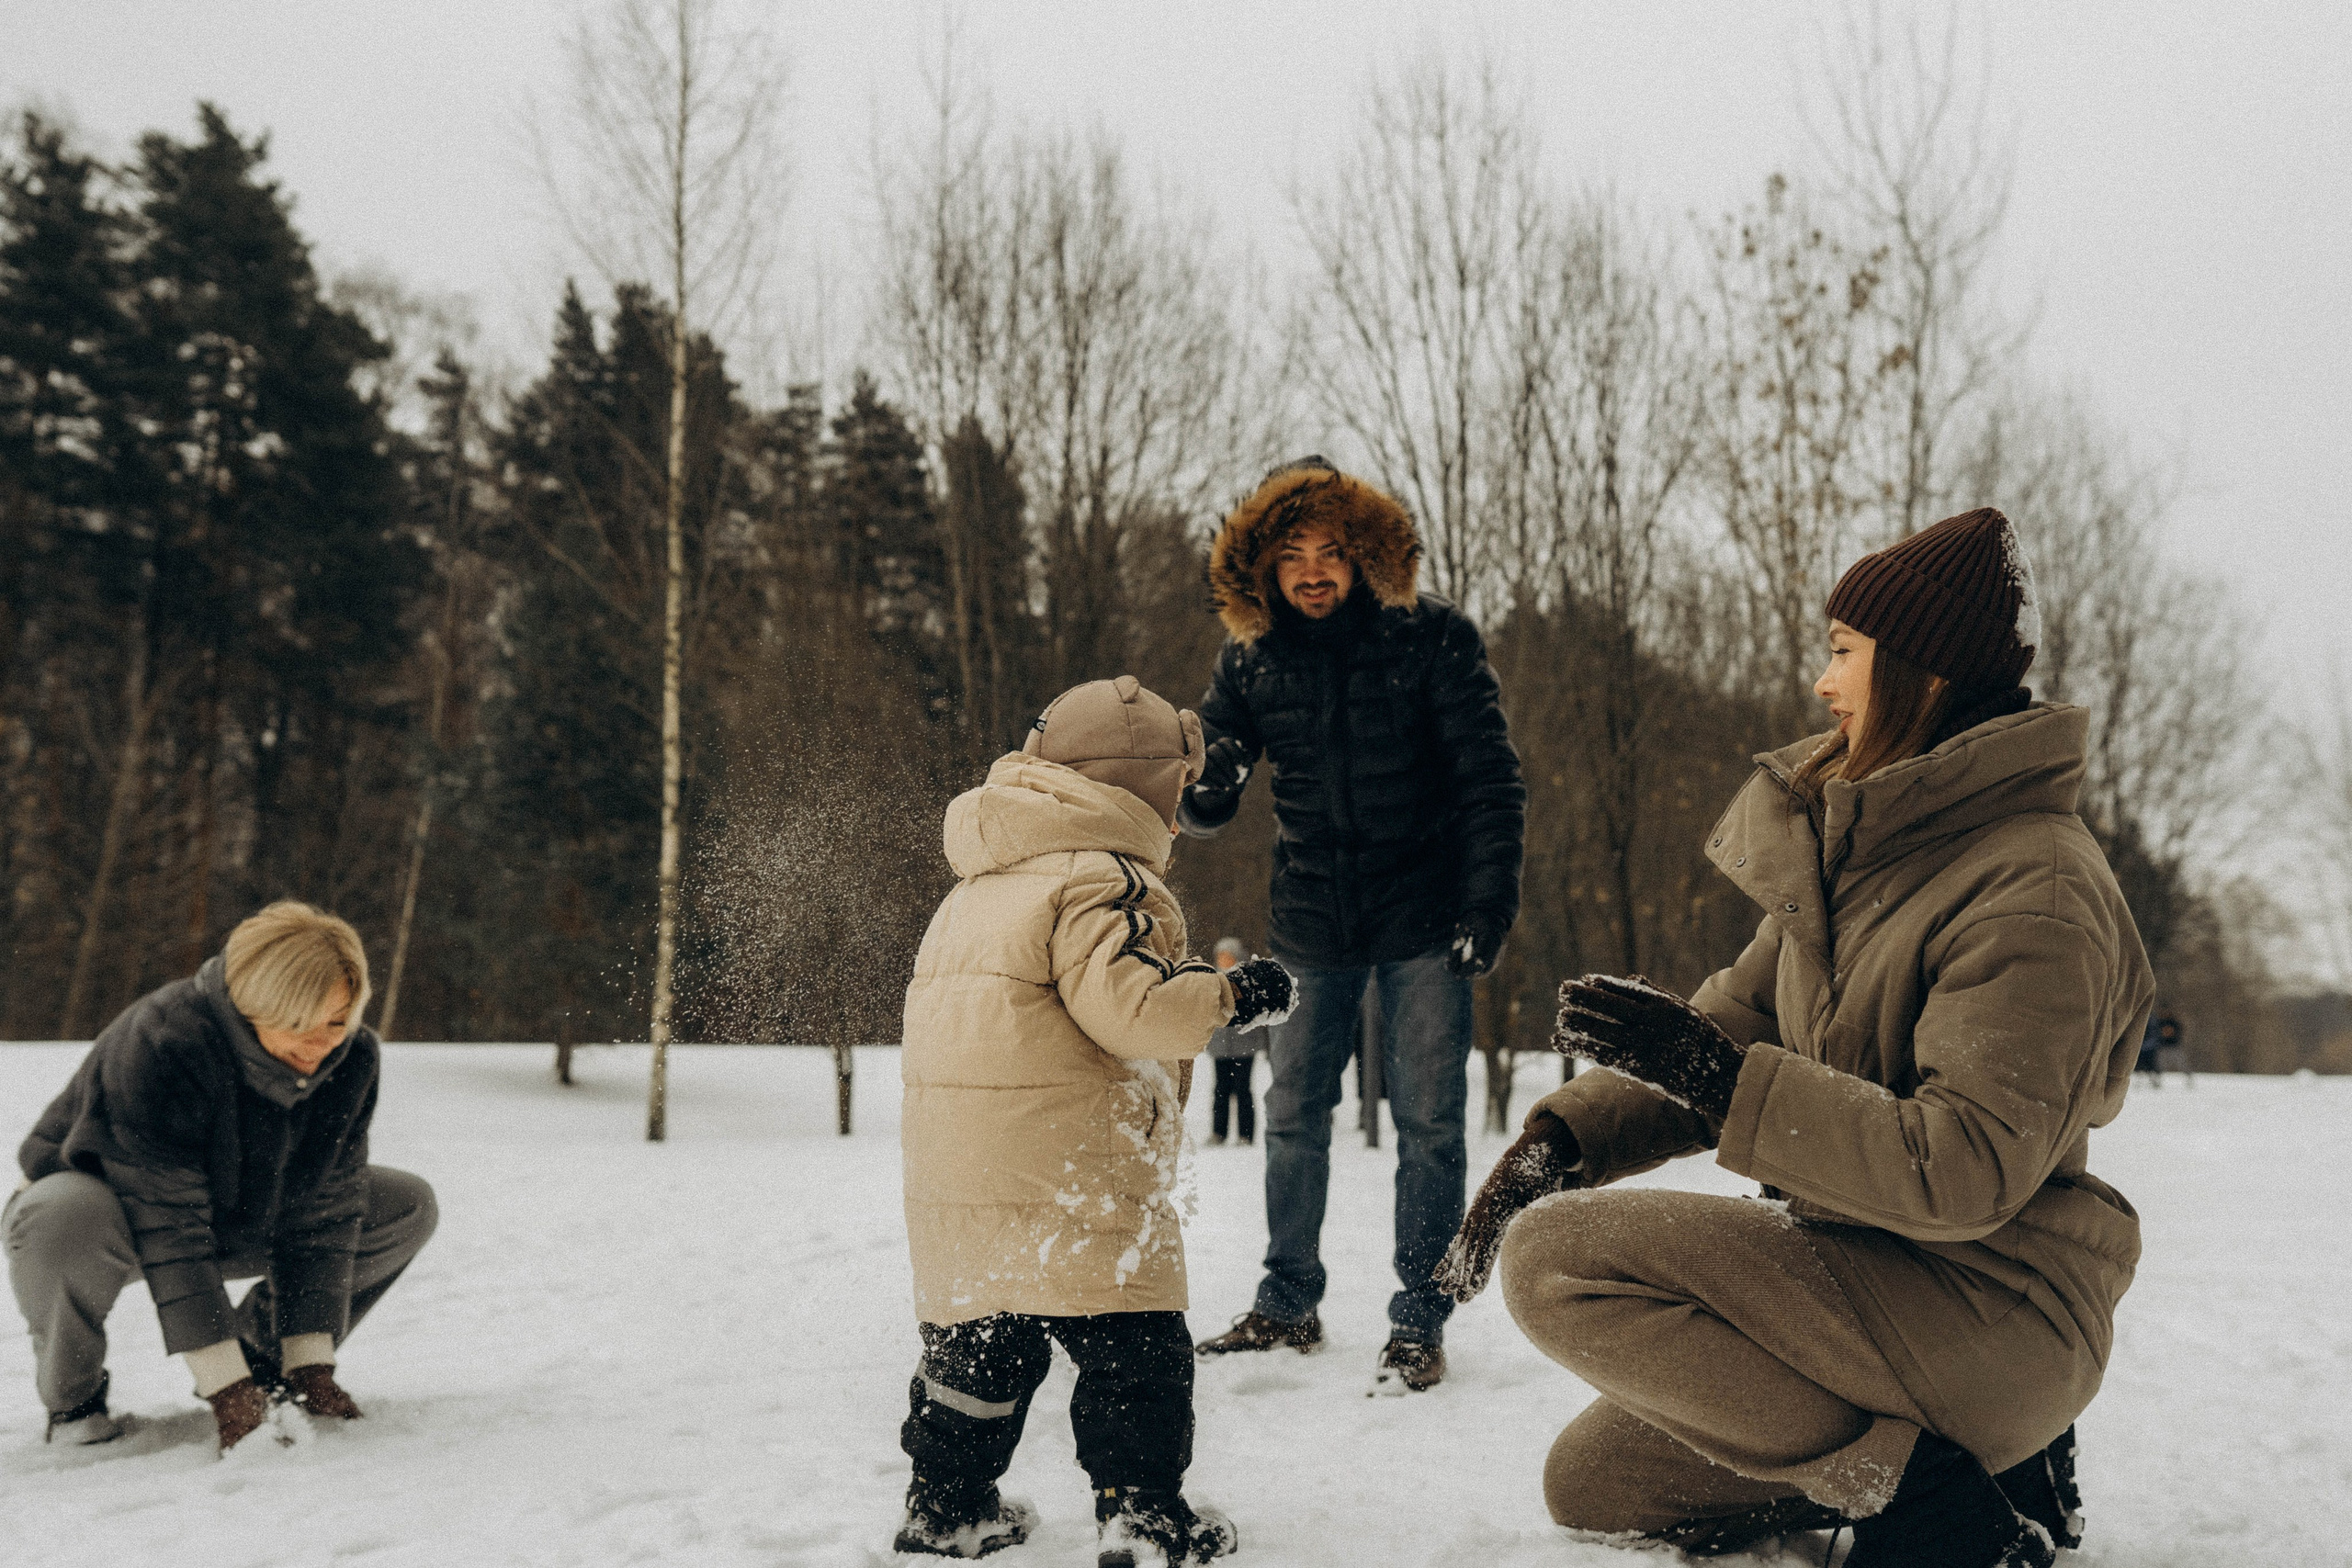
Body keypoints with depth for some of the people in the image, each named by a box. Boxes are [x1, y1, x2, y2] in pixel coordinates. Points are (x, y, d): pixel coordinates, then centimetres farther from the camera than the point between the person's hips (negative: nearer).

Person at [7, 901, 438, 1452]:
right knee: (66, 1219, -41)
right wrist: (225, 1389, -36)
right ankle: (71, 1393, -11)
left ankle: (263, 1360, 6)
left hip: (235, 1225, 5)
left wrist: (311, 1364, -18)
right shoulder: (159, 1045, -35)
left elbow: (323, 1210, -13)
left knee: (408, 1206, -5)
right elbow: (167, 1226, -36)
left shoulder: (351, 1057, -16)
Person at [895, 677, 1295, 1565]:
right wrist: (1228, 995, -11)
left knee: (975, 1334, 18)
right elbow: (1126, 1005, -22)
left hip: (951, 1160, 8)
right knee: (1133, 1341, 2)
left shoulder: (979, 886, 19)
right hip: (1065, 1159, -8)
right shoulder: (1103, 881, -10)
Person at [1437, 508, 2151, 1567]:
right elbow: (1735, 1023, 7)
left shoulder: (2037, 890, -20)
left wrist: (1718, 1076, -28)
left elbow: (1965, 1170, -27)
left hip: (1988, 1311, -9)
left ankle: (1928, 1481, -12)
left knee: (1561, 1258, -23)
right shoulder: (1854, 842, 9)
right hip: (1857, 1272, 9)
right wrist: (1561, 1136, -7)